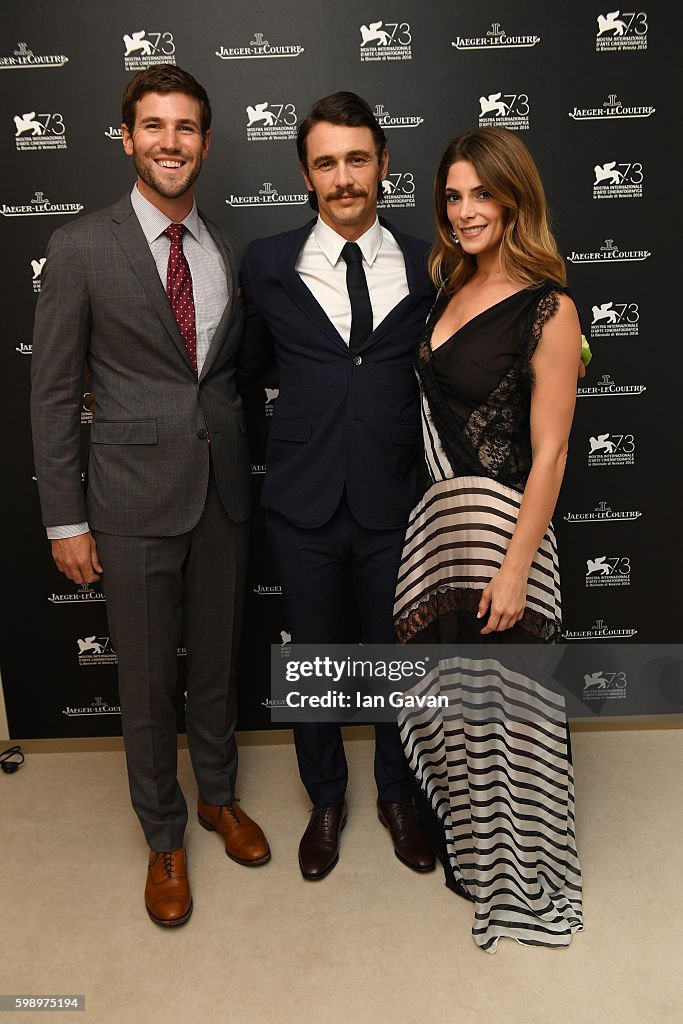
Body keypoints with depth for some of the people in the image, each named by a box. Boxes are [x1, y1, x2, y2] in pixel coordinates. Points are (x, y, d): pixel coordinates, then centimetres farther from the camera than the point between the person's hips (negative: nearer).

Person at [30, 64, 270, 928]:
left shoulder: (229, 252, 7)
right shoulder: (81, 249, -5)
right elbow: (52, 394, -5)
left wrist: (253, 479, 8)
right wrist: (65, 520, -7)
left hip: (224, 492, 4)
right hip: (135, 498, -3)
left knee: (217, 663, 19)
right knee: (146, 681, 10)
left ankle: (218, 797, 43)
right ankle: (163, 837, 33)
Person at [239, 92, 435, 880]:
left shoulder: (424, 266, 1)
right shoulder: (268, 264, 0)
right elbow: (248, 369, 10)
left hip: (394, 502, 1)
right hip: (303, 502, 0)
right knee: (313, 656, 16)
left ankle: (396, 797, 43)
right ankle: (325, 801, 42)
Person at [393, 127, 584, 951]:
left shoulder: (548, 310, -11)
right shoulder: (451, 287, 10)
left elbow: (548, 453, -14)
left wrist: (515, 569, -18)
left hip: (496, 525, -7)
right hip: (433, 514, 7)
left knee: (493, 704, 7)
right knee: (439, 697, 17)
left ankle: (515, 880, 33)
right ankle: (455, 847, 42)